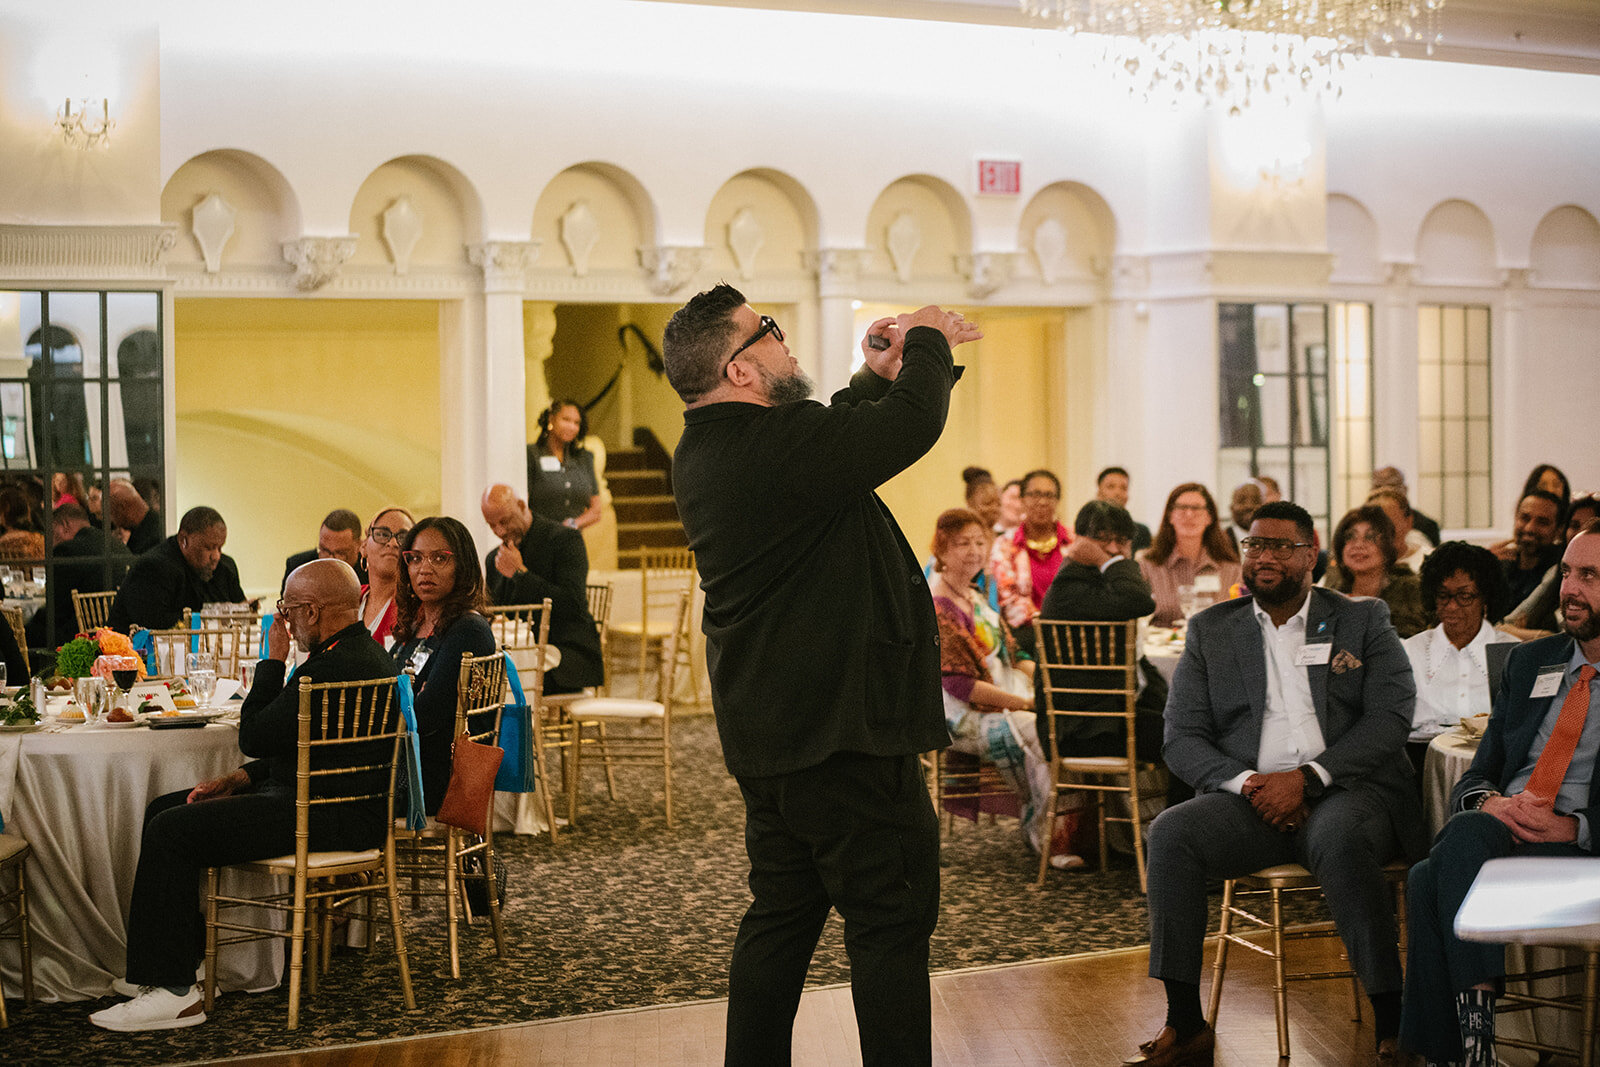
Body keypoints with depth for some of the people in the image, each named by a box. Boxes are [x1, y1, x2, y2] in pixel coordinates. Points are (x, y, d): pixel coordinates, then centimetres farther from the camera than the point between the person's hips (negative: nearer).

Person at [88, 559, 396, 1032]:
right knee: (161, 811, 12)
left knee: (171, 831, -15)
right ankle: (177, 962, 18)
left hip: (332, 816, -11)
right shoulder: (360, 651, 13)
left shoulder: (337, 666, -21)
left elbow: (253, 737, -16)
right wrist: (240, 779, 11)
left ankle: (174, 991, -9)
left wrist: (273, 661, -6)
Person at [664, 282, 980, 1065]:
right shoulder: (774, 445, -22)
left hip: (769, 732, 10)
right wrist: (927, 342, -2)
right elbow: (912, 425, -19)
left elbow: (834, 436, 24)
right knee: (890, 917, -1)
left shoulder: (705, 451, 11)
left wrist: (876, 375, 19)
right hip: (840, 729, -10)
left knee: (783, 913, 18)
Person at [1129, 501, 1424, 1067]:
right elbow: (1182, 739, 9)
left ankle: (1391, 1020, -28)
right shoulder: (1210, 630, 16)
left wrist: (1307, 777, -15)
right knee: (1169, 833, -26)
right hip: (1249, 801, 2)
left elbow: (1390, 718, -2)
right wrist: (1248, 782, -11)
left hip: (1347, 792, -2)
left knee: (1339, 838, -37)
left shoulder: (1364, 621, 11)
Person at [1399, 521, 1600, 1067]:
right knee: (1428, 879, -30)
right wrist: (1489, 802, -4)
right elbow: (1476, 776, 20)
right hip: (1495, 829, 5)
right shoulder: (1529, 662, 24)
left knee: (1464, 839, -34)